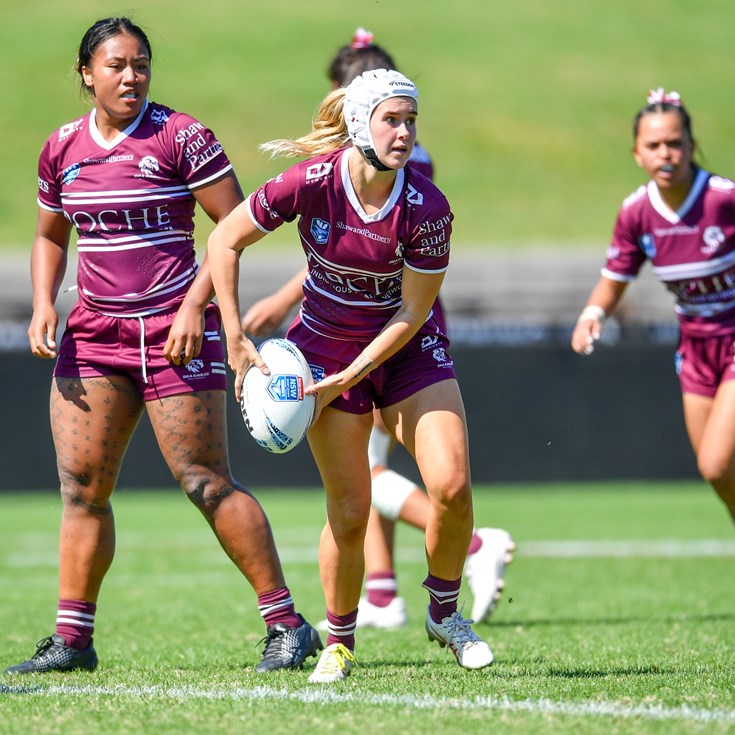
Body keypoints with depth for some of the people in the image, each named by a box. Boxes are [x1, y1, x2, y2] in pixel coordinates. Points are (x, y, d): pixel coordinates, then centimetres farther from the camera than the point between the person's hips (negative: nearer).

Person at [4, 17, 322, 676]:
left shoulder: (180, 137, -7)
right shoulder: (62, 150, 9)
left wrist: (195, 306, -16)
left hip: (174, 331, -5)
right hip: (95, 331, 5)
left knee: (207, 482, -8)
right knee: (81, 484, 1)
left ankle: (287, 623, -1)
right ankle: (72, 638, 8)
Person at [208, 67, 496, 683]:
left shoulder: (426, 207, -20)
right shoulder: (311, 183, -20)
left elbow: (413, 311, -13)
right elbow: (225, 240, -7)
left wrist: (349, 378, -17)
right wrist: (236, 339, -9)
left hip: (407, 348, 1)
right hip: (325, 347, -1)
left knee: (451, 484, -16)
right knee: (350, 511, -6)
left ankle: (444, 613, 9)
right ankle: (339, 642, 16)